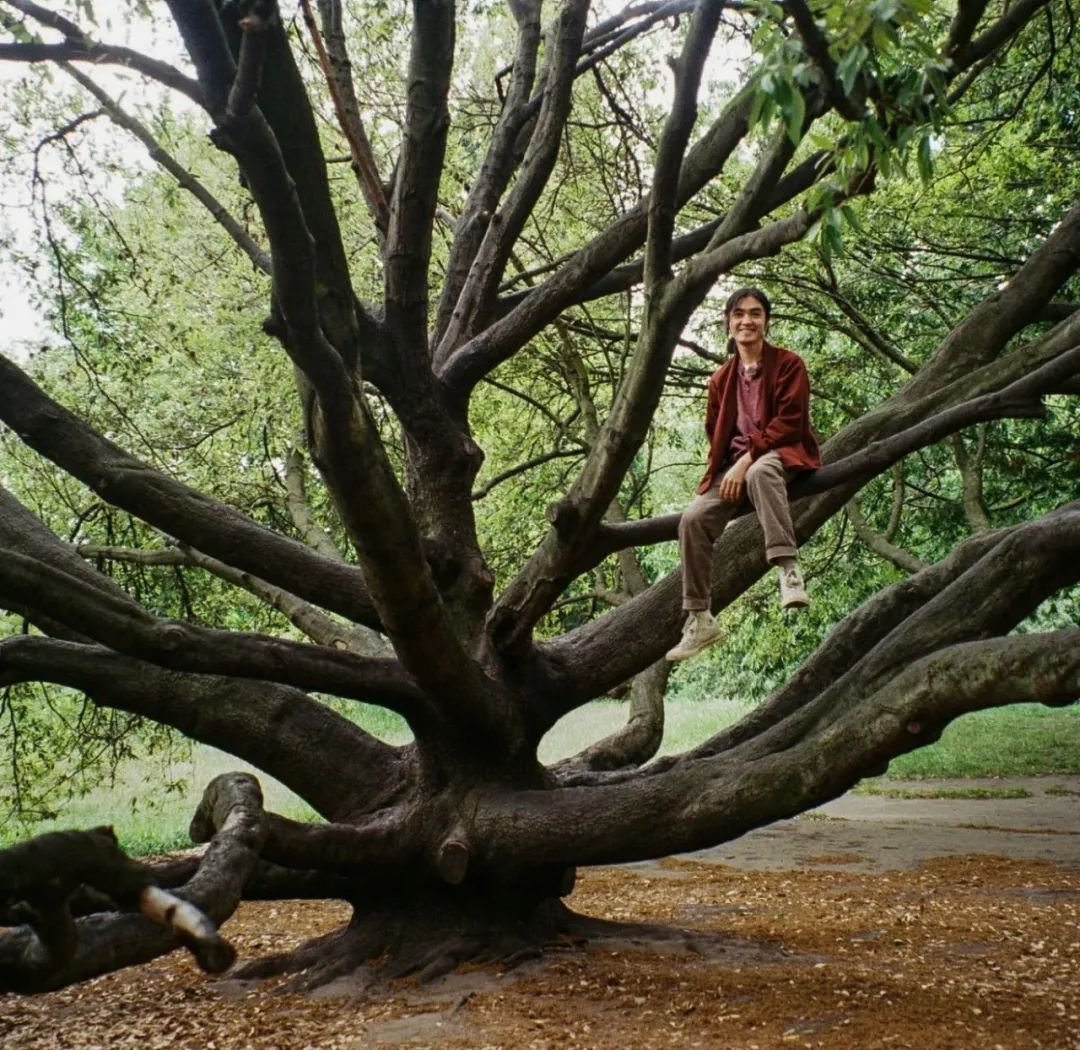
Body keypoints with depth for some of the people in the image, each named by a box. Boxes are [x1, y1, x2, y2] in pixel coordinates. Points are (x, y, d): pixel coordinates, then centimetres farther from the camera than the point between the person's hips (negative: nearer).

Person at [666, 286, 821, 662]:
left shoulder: (788, 364, -1)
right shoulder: (722, 377, 14)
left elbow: (790, 422, -12)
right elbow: (715, 432, 20)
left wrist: (747, 459, -20)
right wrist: (728, 468, 0)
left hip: (781, 453, -5)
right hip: (735, 464, 5)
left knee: (759, 473, -43)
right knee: (693, 518, -19)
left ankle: (788, 569, -50)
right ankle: (699, 619, -14)